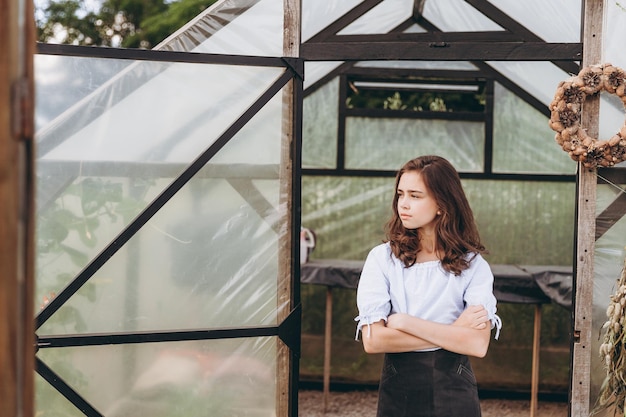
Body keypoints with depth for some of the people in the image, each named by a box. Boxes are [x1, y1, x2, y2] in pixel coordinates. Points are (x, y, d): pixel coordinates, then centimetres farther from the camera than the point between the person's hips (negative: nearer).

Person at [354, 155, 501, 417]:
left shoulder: (473, 265, -5)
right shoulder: (382, 258, -5)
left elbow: (478, 344, -17)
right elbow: (372, 340, -14)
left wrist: (405, 322, -17)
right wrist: (452, 333, -14)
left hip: (453, 388, 0)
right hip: (398, 387, 1)